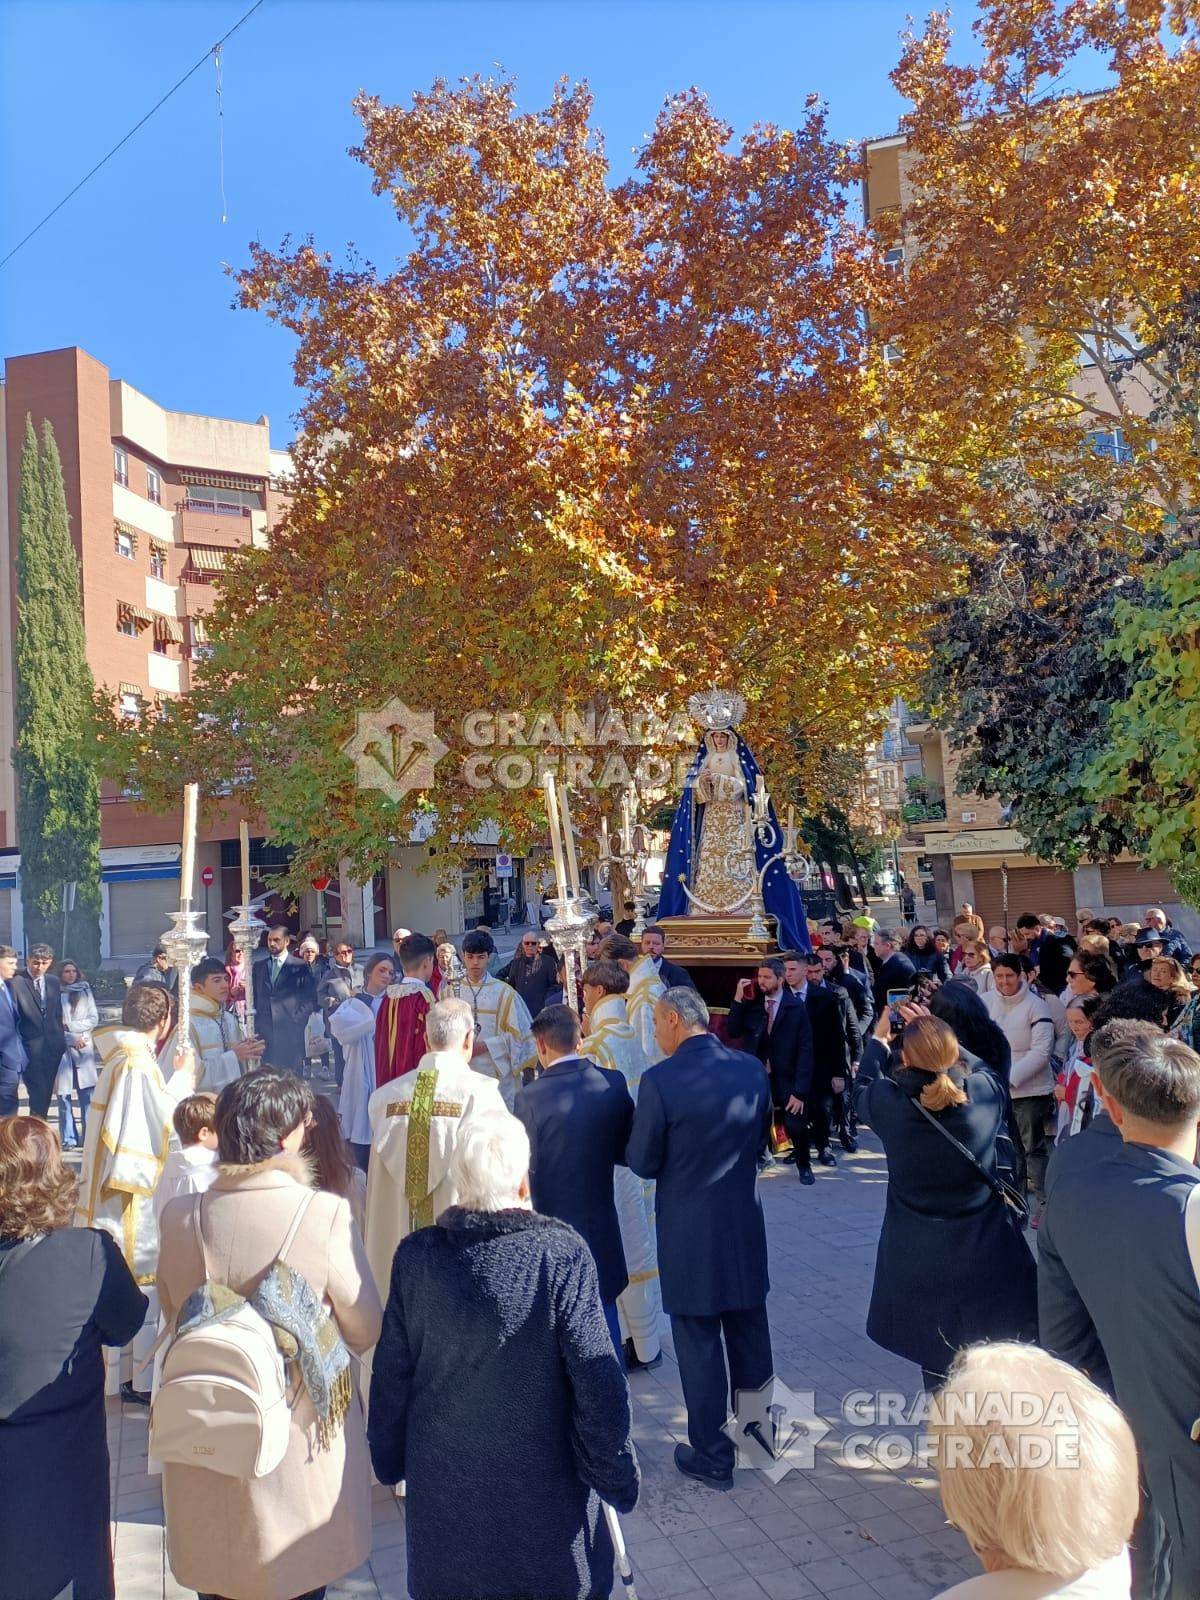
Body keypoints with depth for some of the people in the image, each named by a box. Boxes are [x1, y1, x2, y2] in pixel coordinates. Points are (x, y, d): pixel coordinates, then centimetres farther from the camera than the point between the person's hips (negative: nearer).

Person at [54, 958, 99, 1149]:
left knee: (87, 1095, -2)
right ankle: (68, 1138, 5)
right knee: (63, 1096, -2)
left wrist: (70, 1026, -5)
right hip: (61, 1048, -1)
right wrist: (72, 1038, -8)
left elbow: (94, 1019, 6)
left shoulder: (85, 991, 10)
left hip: (84, 1048, 1)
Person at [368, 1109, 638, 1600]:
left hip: (442, 1488, 3)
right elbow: (599, 1382, -17)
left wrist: (388, 1462, 12)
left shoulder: (416, 1255, -13)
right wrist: (617, 1476, -5)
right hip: (545, 1486, -2)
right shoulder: (562, 1253, -21)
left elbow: (391, 1376, -3)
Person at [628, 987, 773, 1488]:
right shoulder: (751, 1068, -5)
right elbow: (760, 1138, 7)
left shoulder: (661, 1080, -20)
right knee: (749, 1330, 23)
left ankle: (712, 1456, 24)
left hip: (690, 1231, -5)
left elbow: (642, 1162, -11)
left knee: (699, 1343, 10)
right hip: (745, 1222, 5)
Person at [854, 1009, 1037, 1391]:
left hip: (919, 1264, -1)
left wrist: (878, 1040, 21)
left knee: (938, 1368, 15)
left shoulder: (889, 1101, -17)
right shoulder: (987, 1092, -15)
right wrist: (938, 1036, 14)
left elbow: (863, 1089, 8)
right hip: (987, 1258, 1)